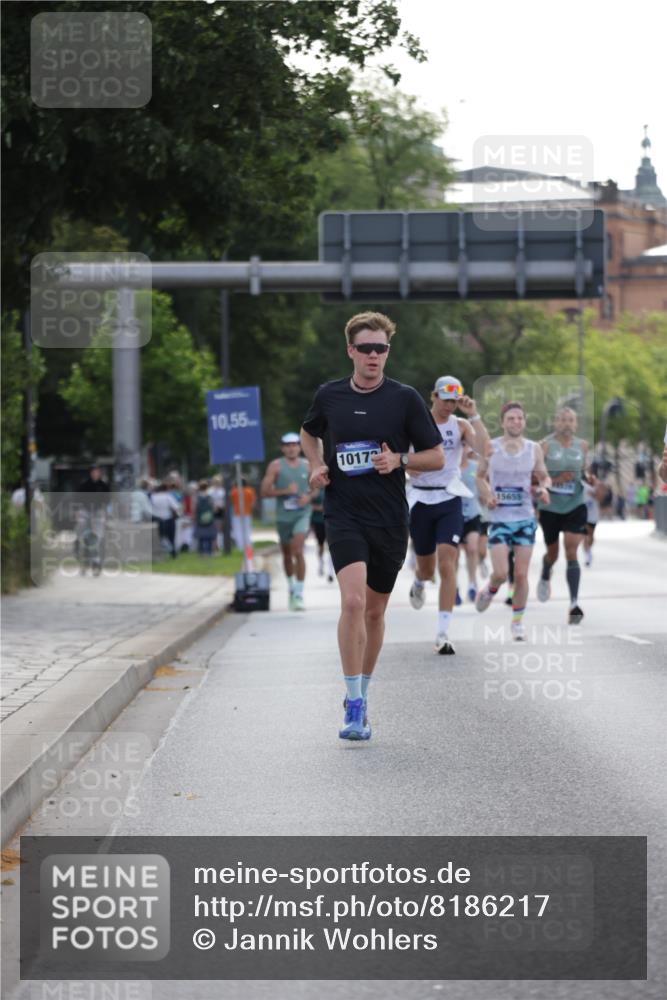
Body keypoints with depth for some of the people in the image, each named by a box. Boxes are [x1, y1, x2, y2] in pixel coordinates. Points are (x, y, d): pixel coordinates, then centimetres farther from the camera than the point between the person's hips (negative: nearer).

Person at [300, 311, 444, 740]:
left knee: (375, 610, 11)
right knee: (353, 601, -20)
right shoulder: (329, 395, 4)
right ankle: (354, 704, -17)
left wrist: (399, 459, -15)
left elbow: (436, 456, 2)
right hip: (343, 514, -1)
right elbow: (309, 432, 25)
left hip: (390, 519, 1)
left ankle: (362, 693, 30)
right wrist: (317, 465, 7)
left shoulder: (406, 398, -2)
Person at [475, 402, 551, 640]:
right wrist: (486, 496, -9)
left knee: (521, 574, 0)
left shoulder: (534, 449, 3)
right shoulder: (490, 448, -2)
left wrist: (543, 488, -11)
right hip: (499, 518, -1)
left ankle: (518, 621, 14)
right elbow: (480, 477, 9)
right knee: (500, 573, -11)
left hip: (525, 518, 2)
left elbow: (544, 476, 12)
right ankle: (489, 591, 24)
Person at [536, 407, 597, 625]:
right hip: (550, 507, -1)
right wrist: (555, 480, -21)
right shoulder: (545, 445, -6)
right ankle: (545, 577, 52)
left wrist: (589, 478, -3)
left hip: (575, 506, 1)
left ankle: (574, 604, -18)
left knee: (571, 552, -14)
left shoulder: (582, 445, 5)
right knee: (552, 553, 16)